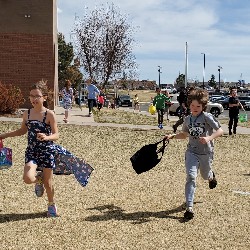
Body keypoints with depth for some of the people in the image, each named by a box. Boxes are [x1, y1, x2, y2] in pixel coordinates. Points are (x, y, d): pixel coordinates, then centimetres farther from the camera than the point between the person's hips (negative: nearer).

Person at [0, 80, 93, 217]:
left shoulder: (49, 114, -10)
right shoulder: (27, 113, 1)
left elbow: (56, 135, -8)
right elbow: (22, 130, 18)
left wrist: (46, 137, -30)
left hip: (47, 151, -3)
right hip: (32, 151, 3)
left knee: (48, 182, 8)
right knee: (28, 178, -21)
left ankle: (51, 205, 36)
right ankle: (39, 179, 17)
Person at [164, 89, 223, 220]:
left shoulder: (207, 117, -13)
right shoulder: (188, 119, 4)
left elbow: (220, 131, -15)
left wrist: (209, 138, -31)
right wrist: (172, 136, 7)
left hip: (206, 152, -2)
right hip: (192, 151, 2)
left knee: (205, 176, 20)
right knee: (191, 177, -15)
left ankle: (211, 175, 61)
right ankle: (189, 208, -15)